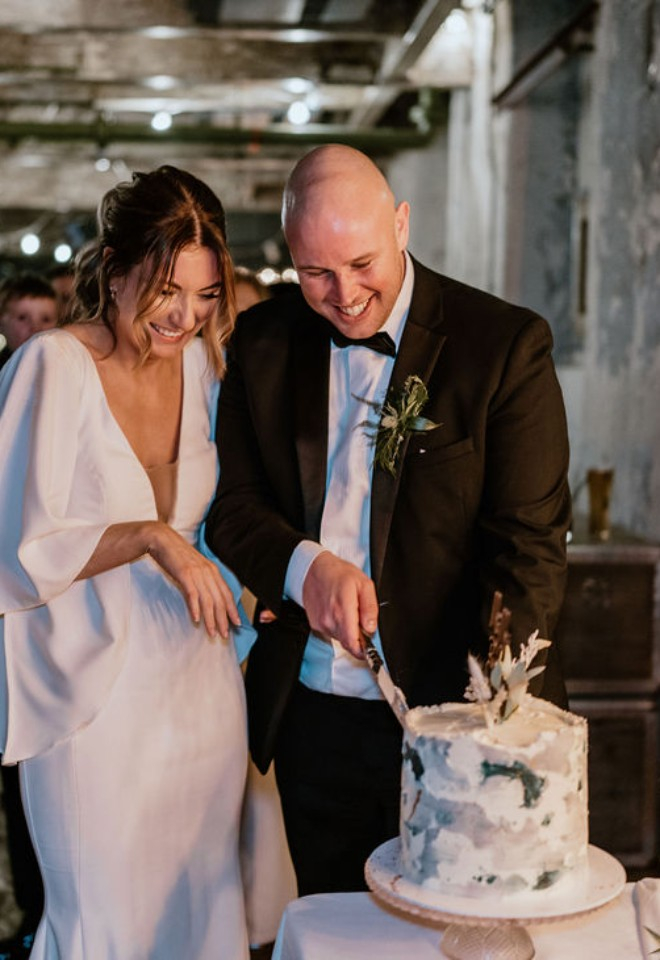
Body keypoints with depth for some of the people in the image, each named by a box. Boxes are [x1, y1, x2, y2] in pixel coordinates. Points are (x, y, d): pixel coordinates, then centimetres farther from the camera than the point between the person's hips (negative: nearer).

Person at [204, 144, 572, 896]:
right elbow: (233, 505, 4)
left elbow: (530, 542, -12)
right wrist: (305, 564, -19)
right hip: (312, 716, 4)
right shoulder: (263, 343, 3)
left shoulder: (505, 345, -9)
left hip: (453, 717, -3)